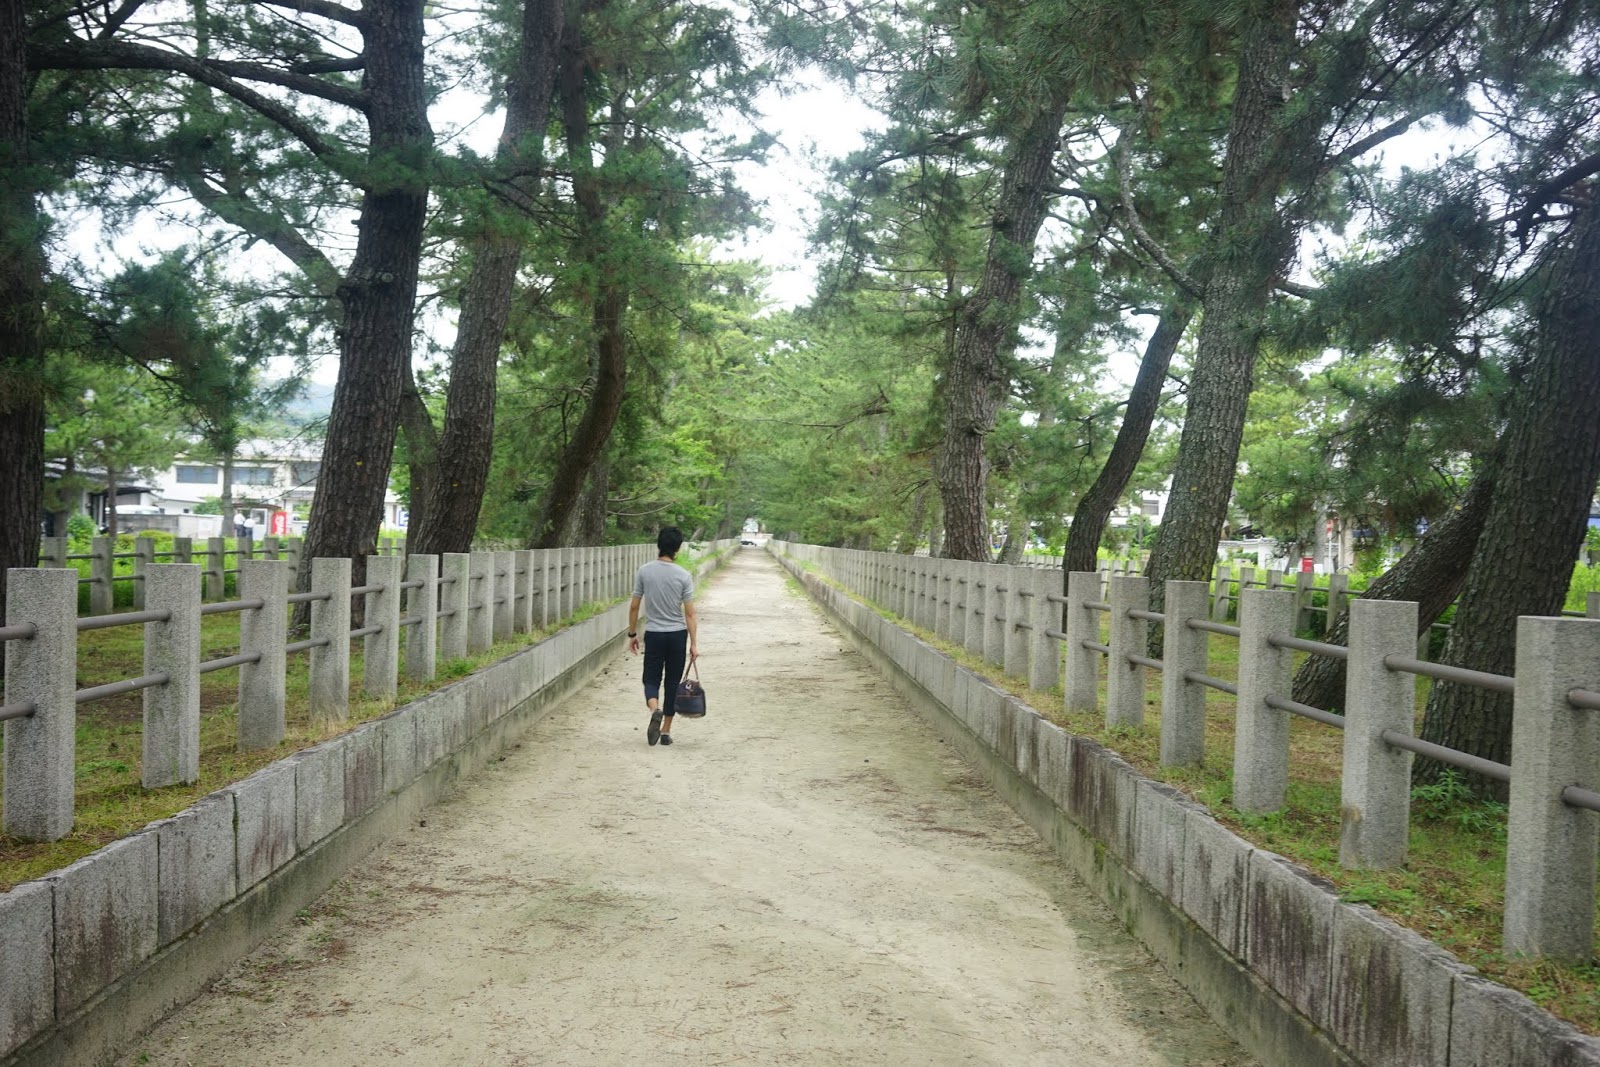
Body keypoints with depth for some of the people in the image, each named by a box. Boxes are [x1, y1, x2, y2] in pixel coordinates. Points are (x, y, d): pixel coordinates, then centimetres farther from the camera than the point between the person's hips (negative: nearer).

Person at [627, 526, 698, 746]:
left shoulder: (644, 572, -5)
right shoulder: (683, 576, -8)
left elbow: (634, 607, -2)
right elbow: (689, 613, -8)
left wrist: (632, 634, 10)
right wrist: (693, 643, -2)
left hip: (653, 634, 0)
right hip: (677, 635, 0)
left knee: (651, 680, 9)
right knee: (672, 683, 10)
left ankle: (655, 710, -22)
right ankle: (666, 731, 13)